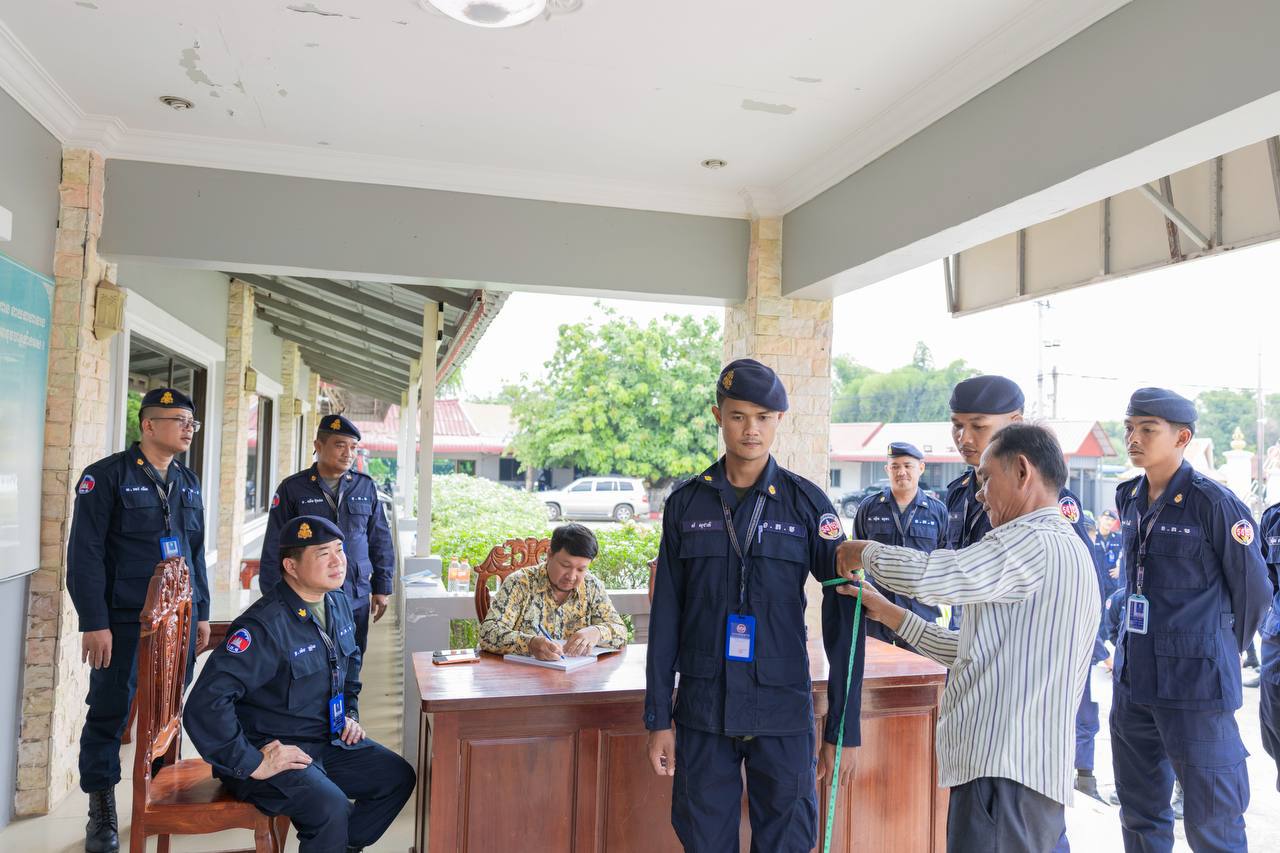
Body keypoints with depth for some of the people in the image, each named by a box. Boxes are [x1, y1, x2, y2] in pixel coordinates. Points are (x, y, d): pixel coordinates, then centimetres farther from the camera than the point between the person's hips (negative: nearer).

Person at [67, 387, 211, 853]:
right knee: (109, 712, 4)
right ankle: (101, 810, 19)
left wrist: (201, 613, 14)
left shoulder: (188, 482, 11)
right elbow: (85, 554, -11)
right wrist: (94, 622, -15)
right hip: (124, 621, -5)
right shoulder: (108, 475, -7)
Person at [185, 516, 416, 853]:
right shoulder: (264, 626, -26)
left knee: (398, 777, 4)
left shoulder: (339, 604, 2)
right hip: (272, 750, -8)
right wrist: (252, 765, -26)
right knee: (331, 807, -31)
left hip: (327, 739, 8)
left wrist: (350, 714, 15)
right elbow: (205, 705, -31)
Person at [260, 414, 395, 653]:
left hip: (357, 601, 2)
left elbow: (380, 541, 11)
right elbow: (274, 548, 1)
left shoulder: (365, 487, 5)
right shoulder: (292, 488, -2)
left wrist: (382, 588, 8)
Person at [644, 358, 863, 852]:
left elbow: (844, 619, -2)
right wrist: (658, 718, 3)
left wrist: (843, 728, -3)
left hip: (783, 711, -1)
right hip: (703, 711, 1)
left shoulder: (808, 504, -3)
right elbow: (665, 617, 4)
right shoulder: (686, 504, 1)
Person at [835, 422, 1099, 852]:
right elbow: (976, 650, 23)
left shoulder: (1032, 543, -13)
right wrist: (889, 614, 21)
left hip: (1005, 776, -10)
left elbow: (925, 575, -25)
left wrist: (865, 552, -4)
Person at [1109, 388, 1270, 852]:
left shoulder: (1214, 503, -13)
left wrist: (1220, 649, 9)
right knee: (1139, 813, 18)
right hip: (1132, 677, 6)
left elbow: (1253, 590, -3)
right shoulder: (1128, 498, 6)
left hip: (1195, 684, -6)